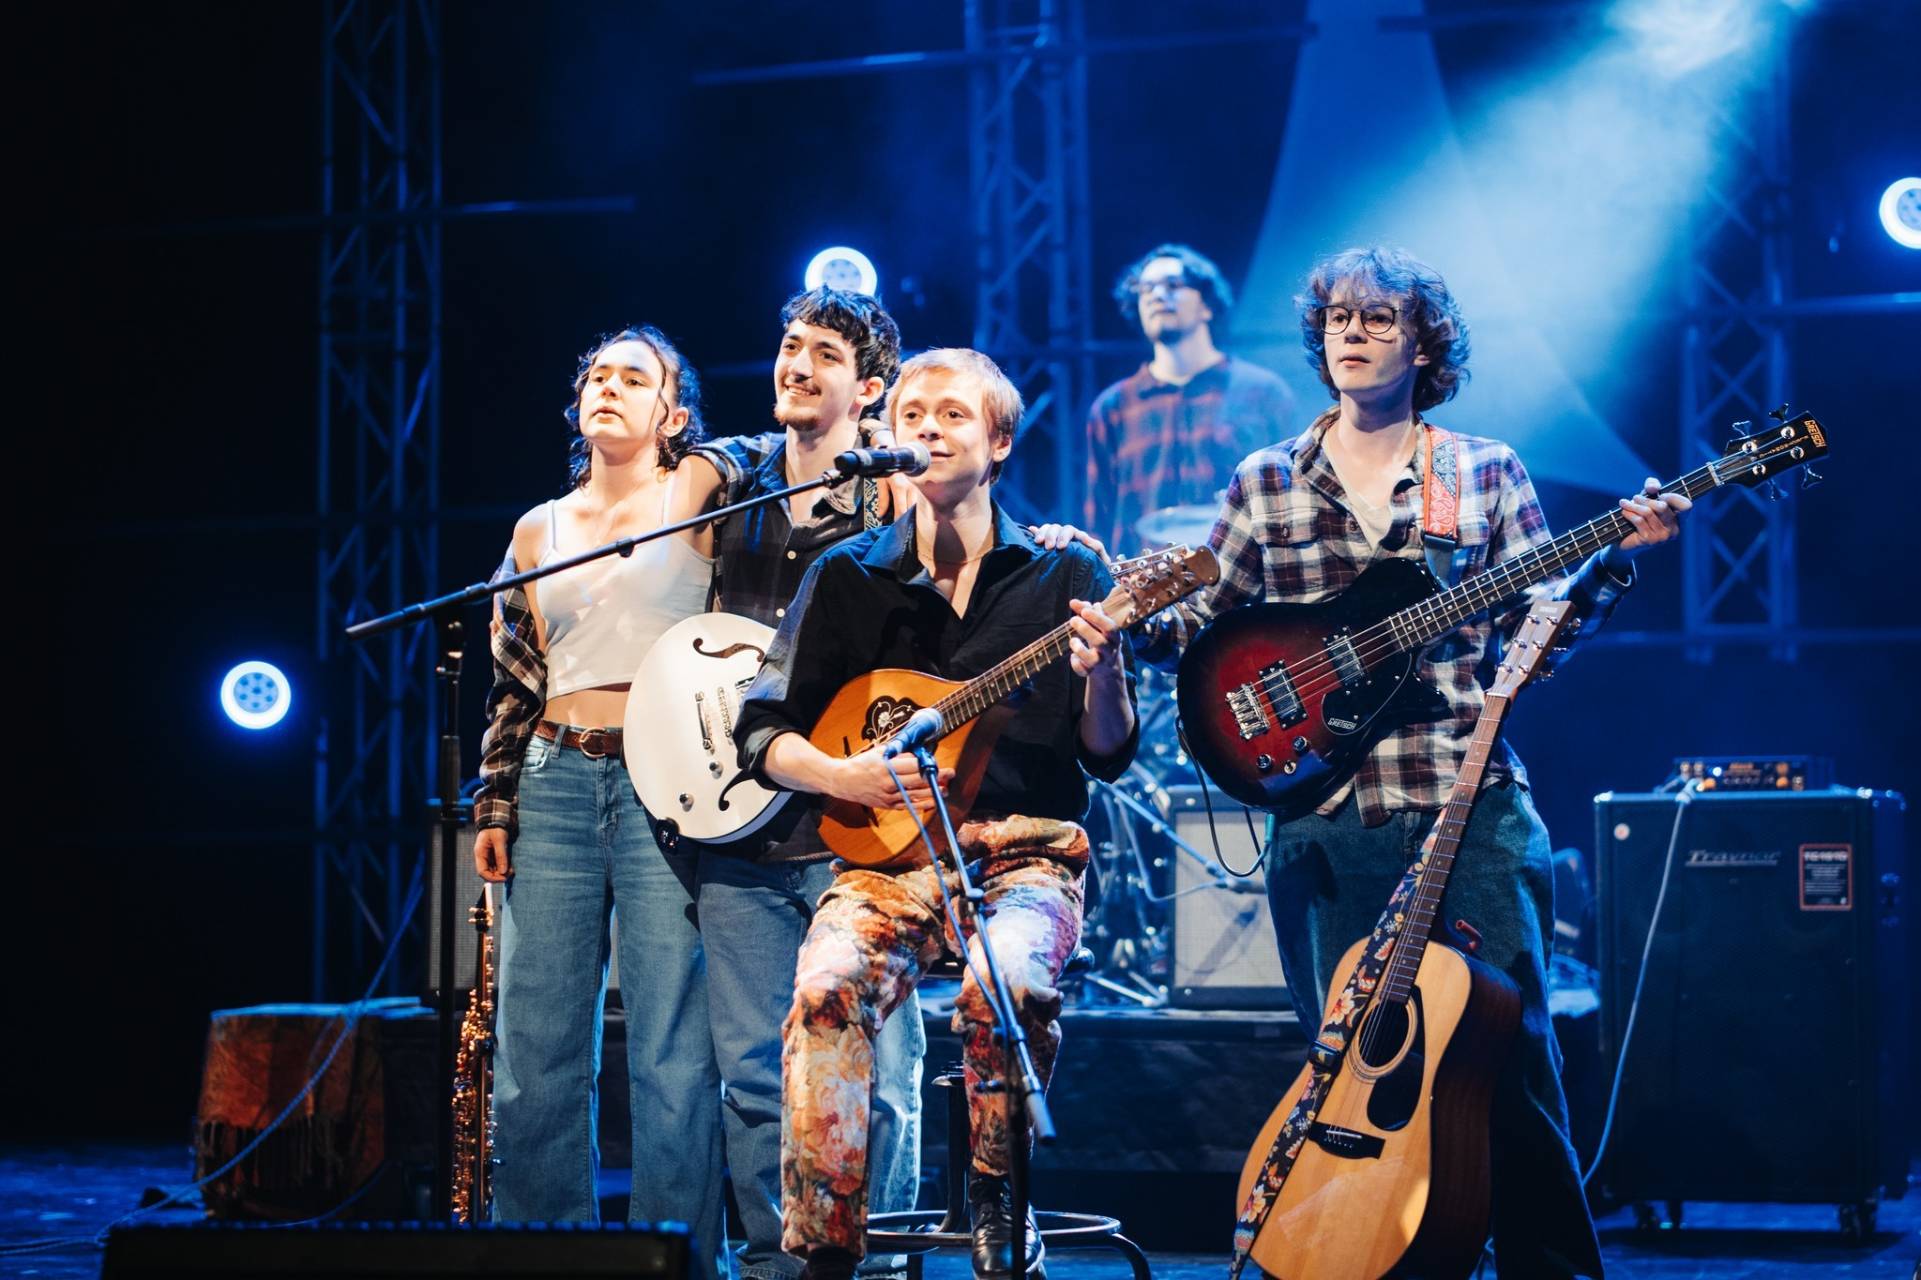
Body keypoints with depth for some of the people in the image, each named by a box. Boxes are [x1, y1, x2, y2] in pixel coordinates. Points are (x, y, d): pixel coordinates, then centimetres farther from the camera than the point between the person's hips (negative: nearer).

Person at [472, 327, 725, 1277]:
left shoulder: (701, 494, 7)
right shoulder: (539, 531, 17)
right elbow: (514, 684, 17)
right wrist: (494, 806, 11)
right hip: (554, 786, 4)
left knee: (672, 1050, -5)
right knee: (535, 1047, 3)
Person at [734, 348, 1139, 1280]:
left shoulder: (1064, 572, 7)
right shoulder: (848, 576, 10)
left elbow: (1108, 756, 3)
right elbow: (763, 733, 9)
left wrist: (1101, 674, -18)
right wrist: (842, 776, -12)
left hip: (1026, 856, -1)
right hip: (888, 856, 1)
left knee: (1006, 986, -34)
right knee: (827, 992, -30)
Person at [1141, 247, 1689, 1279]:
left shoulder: (1485, 472, 8)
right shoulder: (1266, 484, 10)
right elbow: (1204, 628, 10)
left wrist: (1618, 559, -10)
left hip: (1468, 813, -1)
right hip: (1323, 821, 1)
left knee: (1508, 1055, -5)